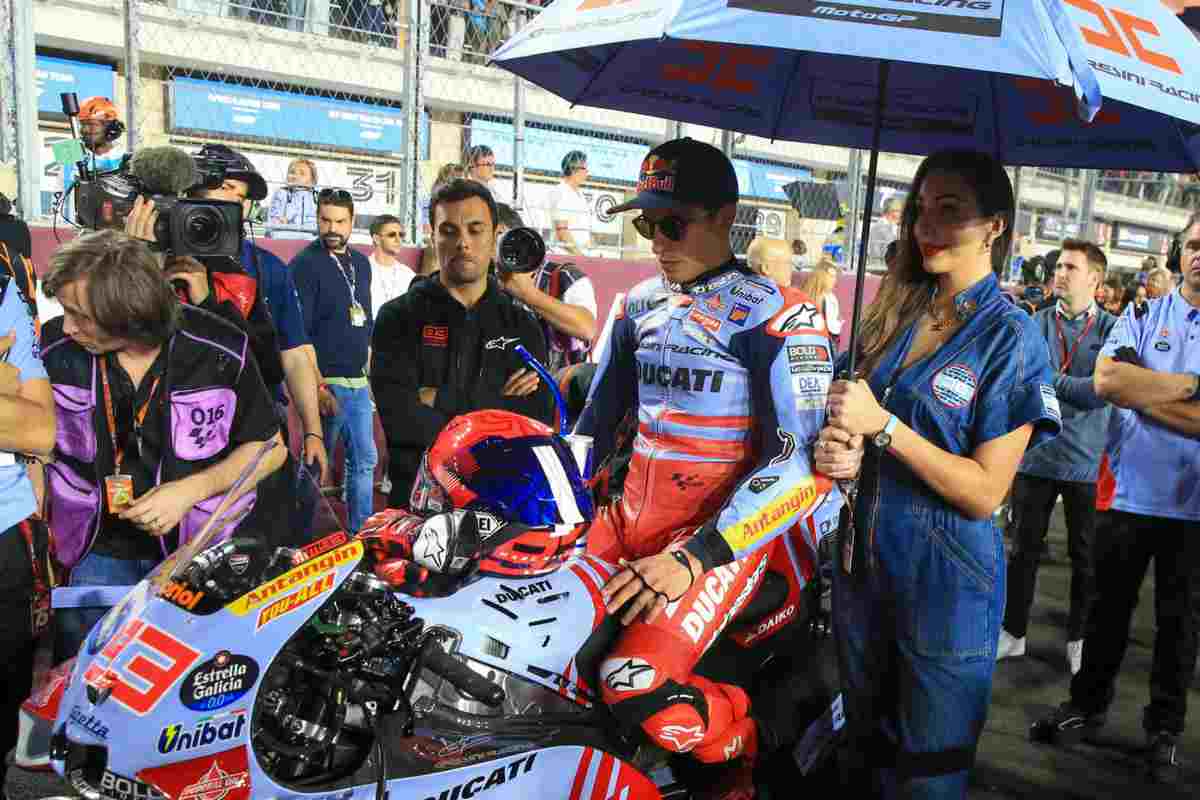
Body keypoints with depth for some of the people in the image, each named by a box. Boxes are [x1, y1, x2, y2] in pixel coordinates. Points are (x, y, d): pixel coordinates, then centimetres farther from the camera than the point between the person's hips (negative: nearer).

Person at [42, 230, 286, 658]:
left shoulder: (220, 351, -14)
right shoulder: (55, 347, -7)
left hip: (204, 550, -2)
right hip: (100, 553, 2)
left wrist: (191, 489, -18)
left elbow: (269, 447, -5)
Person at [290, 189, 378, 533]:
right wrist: (317, 386, -20)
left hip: (359, 383, 7)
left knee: (364, 462, 11)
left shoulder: (361, 263, 12)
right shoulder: (305, 264, -8)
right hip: (326, 382, -7)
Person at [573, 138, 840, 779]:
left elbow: (802, 462, -17)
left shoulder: (777, 313, -9)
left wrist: (695, 557, -24)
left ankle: (759, 741, 6)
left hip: (720, 535, -6)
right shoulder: (639, 304, 11)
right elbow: (598, 417, 19)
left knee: (634, 686, -24)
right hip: (630, 518, 7)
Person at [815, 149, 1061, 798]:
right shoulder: (897, 315, 5)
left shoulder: (1011, 337, -13)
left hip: (946, 579, -5)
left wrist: (882, 426, -21)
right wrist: (836, 448, -9)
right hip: (863, 558, 6)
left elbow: (985, 492, -17)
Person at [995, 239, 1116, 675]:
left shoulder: (1112, 327, -4)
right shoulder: (1038, 322, 1)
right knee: (1024, 548, 11)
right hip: (1036, 453, 1)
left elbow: (1106, 390, -16)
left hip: (1086, 458, -1)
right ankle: (1013, 631, 25)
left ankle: (1079, 637, 30)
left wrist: (1050, 381, -16)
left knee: (1086, 556, 12)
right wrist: (1077, 389, -19)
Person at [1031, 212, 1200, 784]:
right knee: (1108, 608, 14)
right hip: (1129, 492, 1)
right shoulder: (1144, 317, 1)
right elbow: (1106, 380, -17)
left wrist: (1142, 392, -21)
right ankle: (1088, 706, 31)